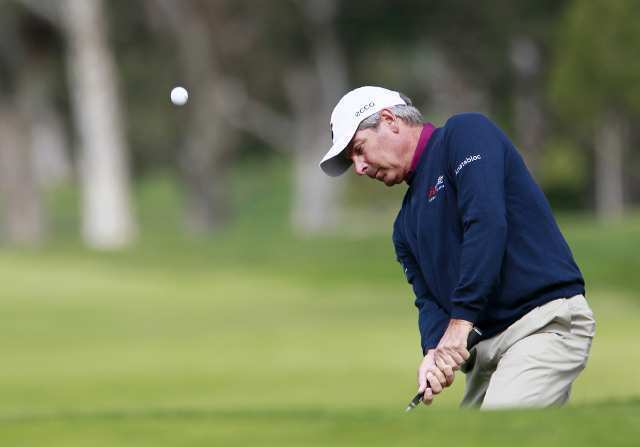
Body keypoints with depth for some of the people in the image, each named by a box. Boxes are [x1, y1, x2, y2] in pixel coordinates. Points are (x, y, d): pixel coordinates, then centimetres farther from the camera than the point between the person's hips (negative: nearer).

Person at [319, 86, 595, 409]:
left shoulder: (465, 133, -3)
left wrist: (460, 321, -19)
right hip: (483, 345, 9)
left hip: (545, 321, -9)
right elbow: (428, 298, 14)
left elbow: (486, 223, -17)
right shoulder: (407, 224, 22)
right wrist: (435, 350, -9)